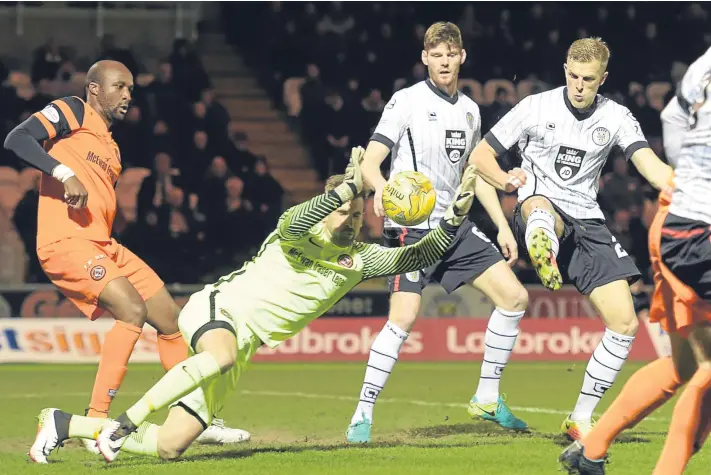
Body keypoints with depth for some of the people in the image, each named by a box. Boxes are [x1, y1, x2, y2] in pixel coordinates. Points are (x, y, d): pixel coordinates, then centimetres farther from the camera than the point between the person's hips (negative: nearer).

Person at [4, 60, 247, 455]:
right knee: (133, 309, -25)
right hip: (67, 244, -9)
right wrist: (64, 173, -25)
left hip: (104, 246, 9)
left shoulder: (111, 148, 25)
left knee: (172, 319, 8)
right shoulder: (72, 112, 1)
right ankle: (97, 423, -23)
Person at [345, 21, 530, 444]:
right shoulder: (408, 101, -7)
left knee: (514, 297, 1)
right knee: (403, 318, -21)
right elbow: (370, 162, -12)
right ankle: (363, 416, -10)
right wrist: (380, 186, -35)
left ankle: (487, 398, 14)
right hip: (411, 228, -7)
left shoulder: (470, 110, 13)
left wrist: (502, 226, 17)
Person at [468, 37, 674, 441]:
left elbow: (652, 166, -9)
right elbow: (480, 156, 5)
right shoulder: (536, 108, -1)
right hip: (541, 211, -4)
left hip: (587, 222, 4)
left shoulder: (617, 118, 5)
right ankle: (544, 254, -84)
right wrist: (505, 180, -16)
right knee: (539, 204, -44)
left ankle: (581, 419, 11)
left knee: (625, 323, -4)